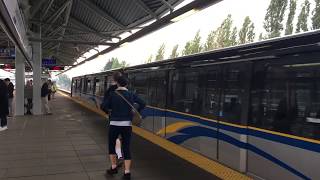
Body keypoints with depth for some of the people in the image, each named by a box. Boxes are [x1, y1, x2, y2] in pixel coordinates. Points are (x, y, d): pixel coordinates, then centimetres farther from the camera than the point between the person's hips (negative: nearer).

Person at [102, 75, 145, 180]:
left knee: (111, 145, 20)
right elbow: (143, 104, 3)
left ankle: (113, 167, 24)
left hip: (114, 124, -2)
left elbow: (104, 106, -8)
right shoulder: (131, 95, 1)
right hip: (127, 124, 2)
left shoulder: (113, 94, -7)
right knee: (126, 148, 7)